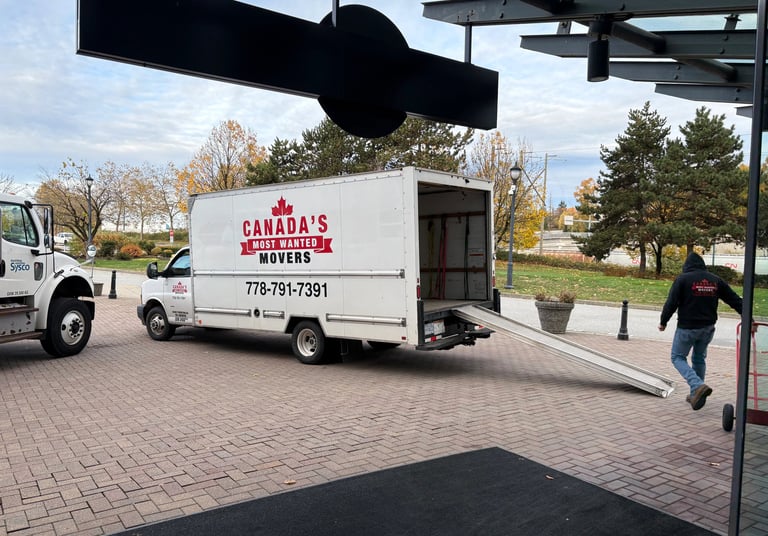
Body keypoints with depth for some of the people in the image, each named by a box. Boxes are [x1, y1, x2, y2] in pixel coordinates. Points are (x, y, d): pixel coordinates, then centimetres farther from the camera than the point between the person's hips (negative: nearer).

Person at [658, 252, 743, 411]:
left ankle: (698, 386, -15)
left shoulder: (682, 279, -9)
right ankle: (696, 395, 24)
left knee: (678, 357, 7)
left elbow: (671, 303, -13)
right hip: (708, 328, 5)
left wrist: (663, 322, -1)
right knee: (699, 358, 20)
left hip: (687, 328, -5)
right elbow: (735, 300, 8)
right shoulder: (715, 280, 6)